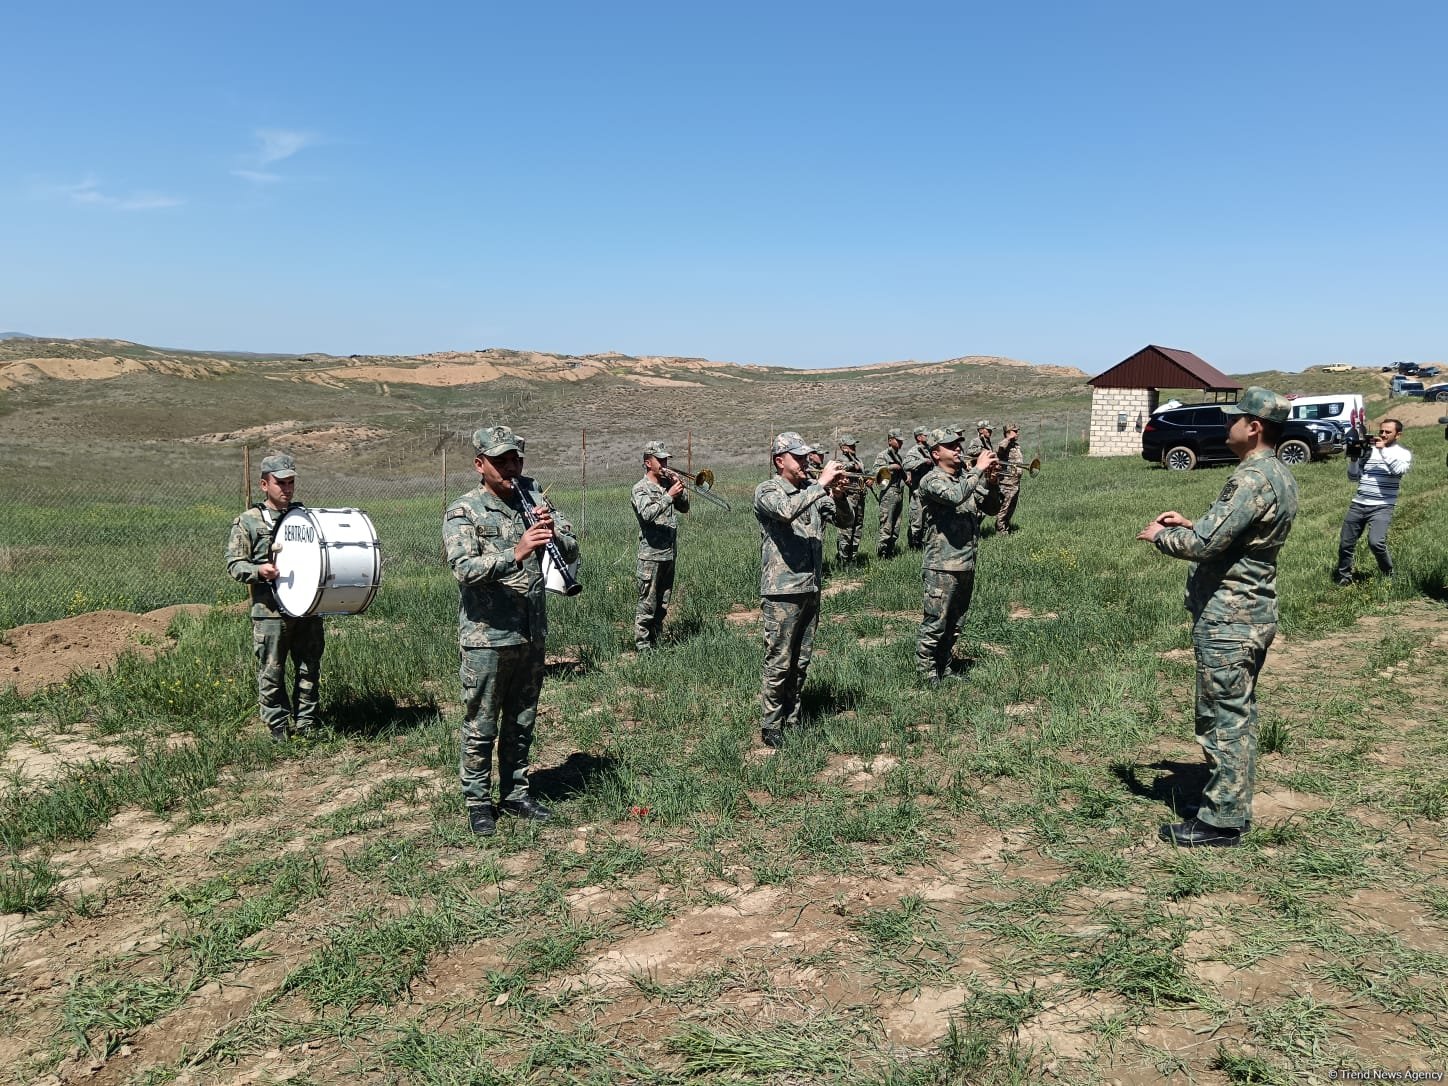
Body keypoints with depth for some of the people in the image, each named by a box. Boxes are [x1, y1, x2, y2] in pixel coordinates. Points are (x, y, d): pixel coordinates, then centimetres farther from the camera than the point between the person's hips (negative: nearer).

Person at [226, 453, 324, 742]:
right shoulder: (248, 522, 3)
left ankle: (306, 724, 19)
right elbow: (234, 563, 0)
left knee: (309, 669, 8)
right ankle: (278, 727, 14)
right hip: (270, 610, -3)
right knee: (271, 672, 2)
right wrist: (258, 570, -19)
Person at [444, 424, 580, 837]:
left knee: (521, 722, 16)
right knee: (481, 727, 5)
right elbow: (465, 568, -23)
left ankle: (515, 793, 30)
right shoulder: (463, 512, -8)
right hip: (486, 637, -5)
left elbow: (571, 551, 3)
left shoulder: (533, 500, 7)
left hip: (532, 634, 5)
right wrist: (515, 554, -37)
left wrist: (553, 533, -19)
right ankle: (477, 802, 19)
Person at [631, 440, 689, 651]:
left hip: (669, 553, 7)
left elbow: (684, 507, 15)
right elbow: (647, 514, -24)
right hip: (651, 554, -7)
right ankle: (642, 645, 3)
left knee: (662, 604, 13)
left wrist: (680, 488, -1)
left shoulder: (668, 483, 13)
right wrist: (669, 495, -25)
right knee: (647, 604, -3)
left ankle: (655, 642, 23)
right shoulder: (640, 488, -8)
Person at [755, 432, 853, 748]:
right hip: (781, 593, -6)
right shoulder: (767, 491, -7)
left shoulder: (813, 490, 10)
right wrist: (822, 484, -25)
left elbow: (845, 521, 6)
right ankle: (771, 727, 9)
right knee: (778, 664, -1)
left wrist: (837, 495, -13)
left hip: (811, 590, 6)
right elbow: (786, 510, -29)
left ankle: (791, 720, 26)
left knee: (800, 663, 14)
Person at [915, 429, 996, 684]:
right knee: (935, 624, -3)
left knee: (955, 624, 16)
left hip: (966, 564, 8)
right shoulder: (932, 481, -11)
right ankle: (927, 673, 8)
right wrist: (978, 469, -22)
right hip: (942, 565, -8)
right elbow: (955, 496, -31)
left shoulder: (966, 476, 12)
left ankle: (944, 668, 28)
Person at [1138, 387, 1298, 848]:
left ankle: (1220, 821, 7)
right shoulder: (1280, 475, 11)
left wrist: (1160, 535, -7)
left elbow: (1203, 545, -25)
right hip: (1254, 613, 10)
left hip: (1228, 618, -10)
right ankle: (1235, 809, 28)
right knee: (1238, 715, 17)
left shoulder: (1252, 479, -22)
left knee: (1223, 718, -2)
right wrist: (1190, 523, 13)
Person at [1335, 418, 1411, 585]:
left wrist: (1383, 449, -14)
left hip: (1382, 507, -4)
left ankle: (1389, 576, 2)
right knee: (1345, 544, 5)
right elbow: (1354, 477, 12)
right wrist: (1354, 457, -2)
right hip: (1357, 504, 4)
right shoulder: (1368, 450, 11)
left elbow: (1399, 470, -19)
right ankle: (1343, 577, 23)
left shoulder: (1403, 454, 3)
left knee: (1375, 542, -22)